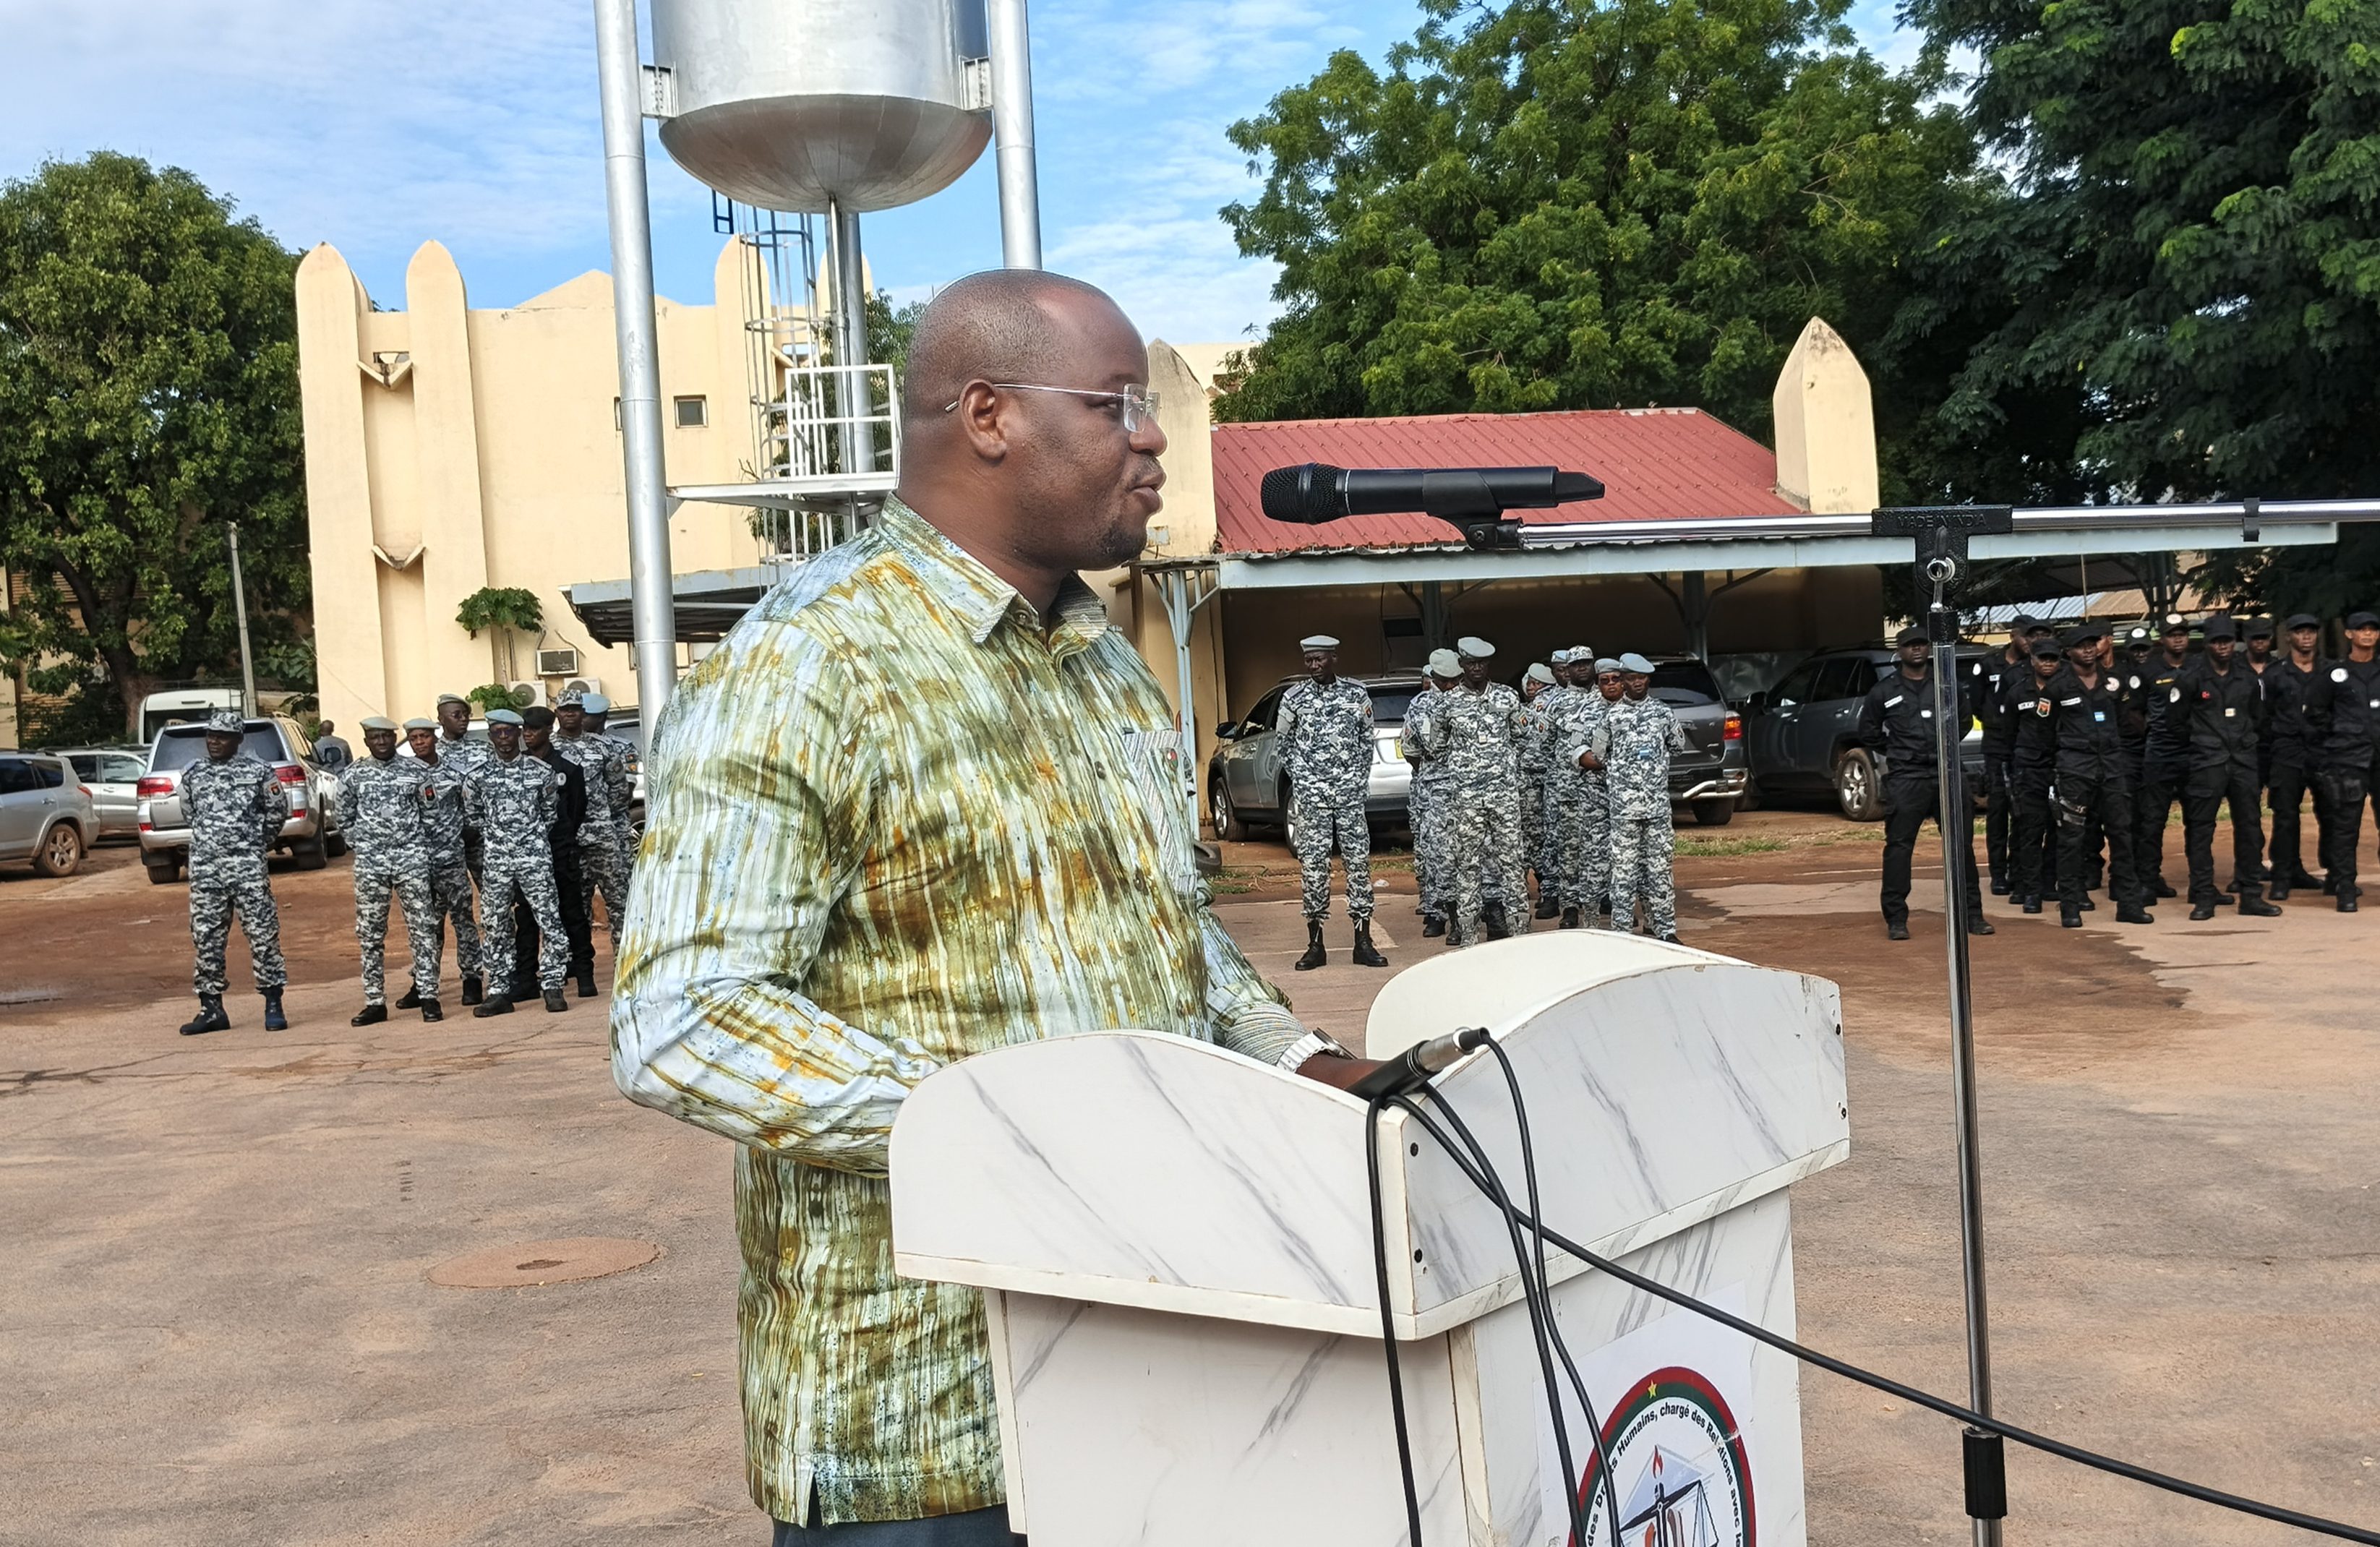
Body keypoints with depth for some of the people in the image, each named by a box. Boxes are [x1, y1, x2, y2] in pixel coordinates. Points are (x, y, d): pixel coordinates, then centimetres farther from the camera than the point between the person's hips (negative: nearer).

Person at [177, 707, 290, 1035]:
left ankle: (273, 1005, 2)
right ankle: (211, 1008, 13)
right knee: (205, 938, 5)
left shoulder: (257, 772, 0)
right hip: (204, 868, 4)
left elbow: (278, 810, 10)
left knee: (263, 934, -4)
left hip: (248, 866, -3)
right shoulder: (192, 775, 10)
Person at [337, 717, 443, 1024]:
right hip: (370, 861, 1)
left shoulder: (416, 772, 5)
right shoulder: (353, 775, 7)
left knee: (423, 929, -4)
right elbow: (345, 819, 13)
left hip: (412, 858, -1)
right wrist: (363, 845, 6)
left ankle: (428, 997, 0)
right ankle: (375, 1002, 8)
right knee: (370, 934, 3)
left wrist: (418, 845, 5)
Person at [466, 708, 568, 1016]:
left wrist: (533, 837, 8)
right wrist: (495, 836, 10)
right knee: (496, 927, 5)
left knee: (550, 921, -5)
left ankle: (552, 985, 2)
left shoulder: (540, 771, 2)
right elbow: (472, 816, 14)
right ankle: (500, 991, 11)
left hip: (535, 856, -1)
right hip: (494, 860, 1)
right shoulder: (477, 776, 3)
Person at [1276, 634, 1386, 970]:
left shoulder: (1357, 694, 5)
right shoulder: (1294, 698, 3)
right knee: (1313, 863, -1)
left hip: (1350, 791, 1)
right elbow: (1284, 743, 14)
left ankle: (1363, 942, 4)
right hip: (1311, 793, 0)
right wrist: (1301, 776, 6)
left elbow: (1367, 739, 14)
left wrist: (1359, 776, 6)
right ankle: (1315, 944, 6)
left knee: (1359, 860, -1)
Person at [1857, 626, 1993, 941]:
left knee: (1961, 844, 5)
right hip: (1905, 779, -2)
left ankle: (1971, 914, 14)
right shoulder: (1884, 690, 3)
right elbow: (1867, 732, 12)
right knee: (1898, 847, -5)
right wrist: (1897, 751, 8)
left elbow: (1963, 720, 24)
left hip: (1946, 774, 3)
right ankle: (1896, 920, 1)